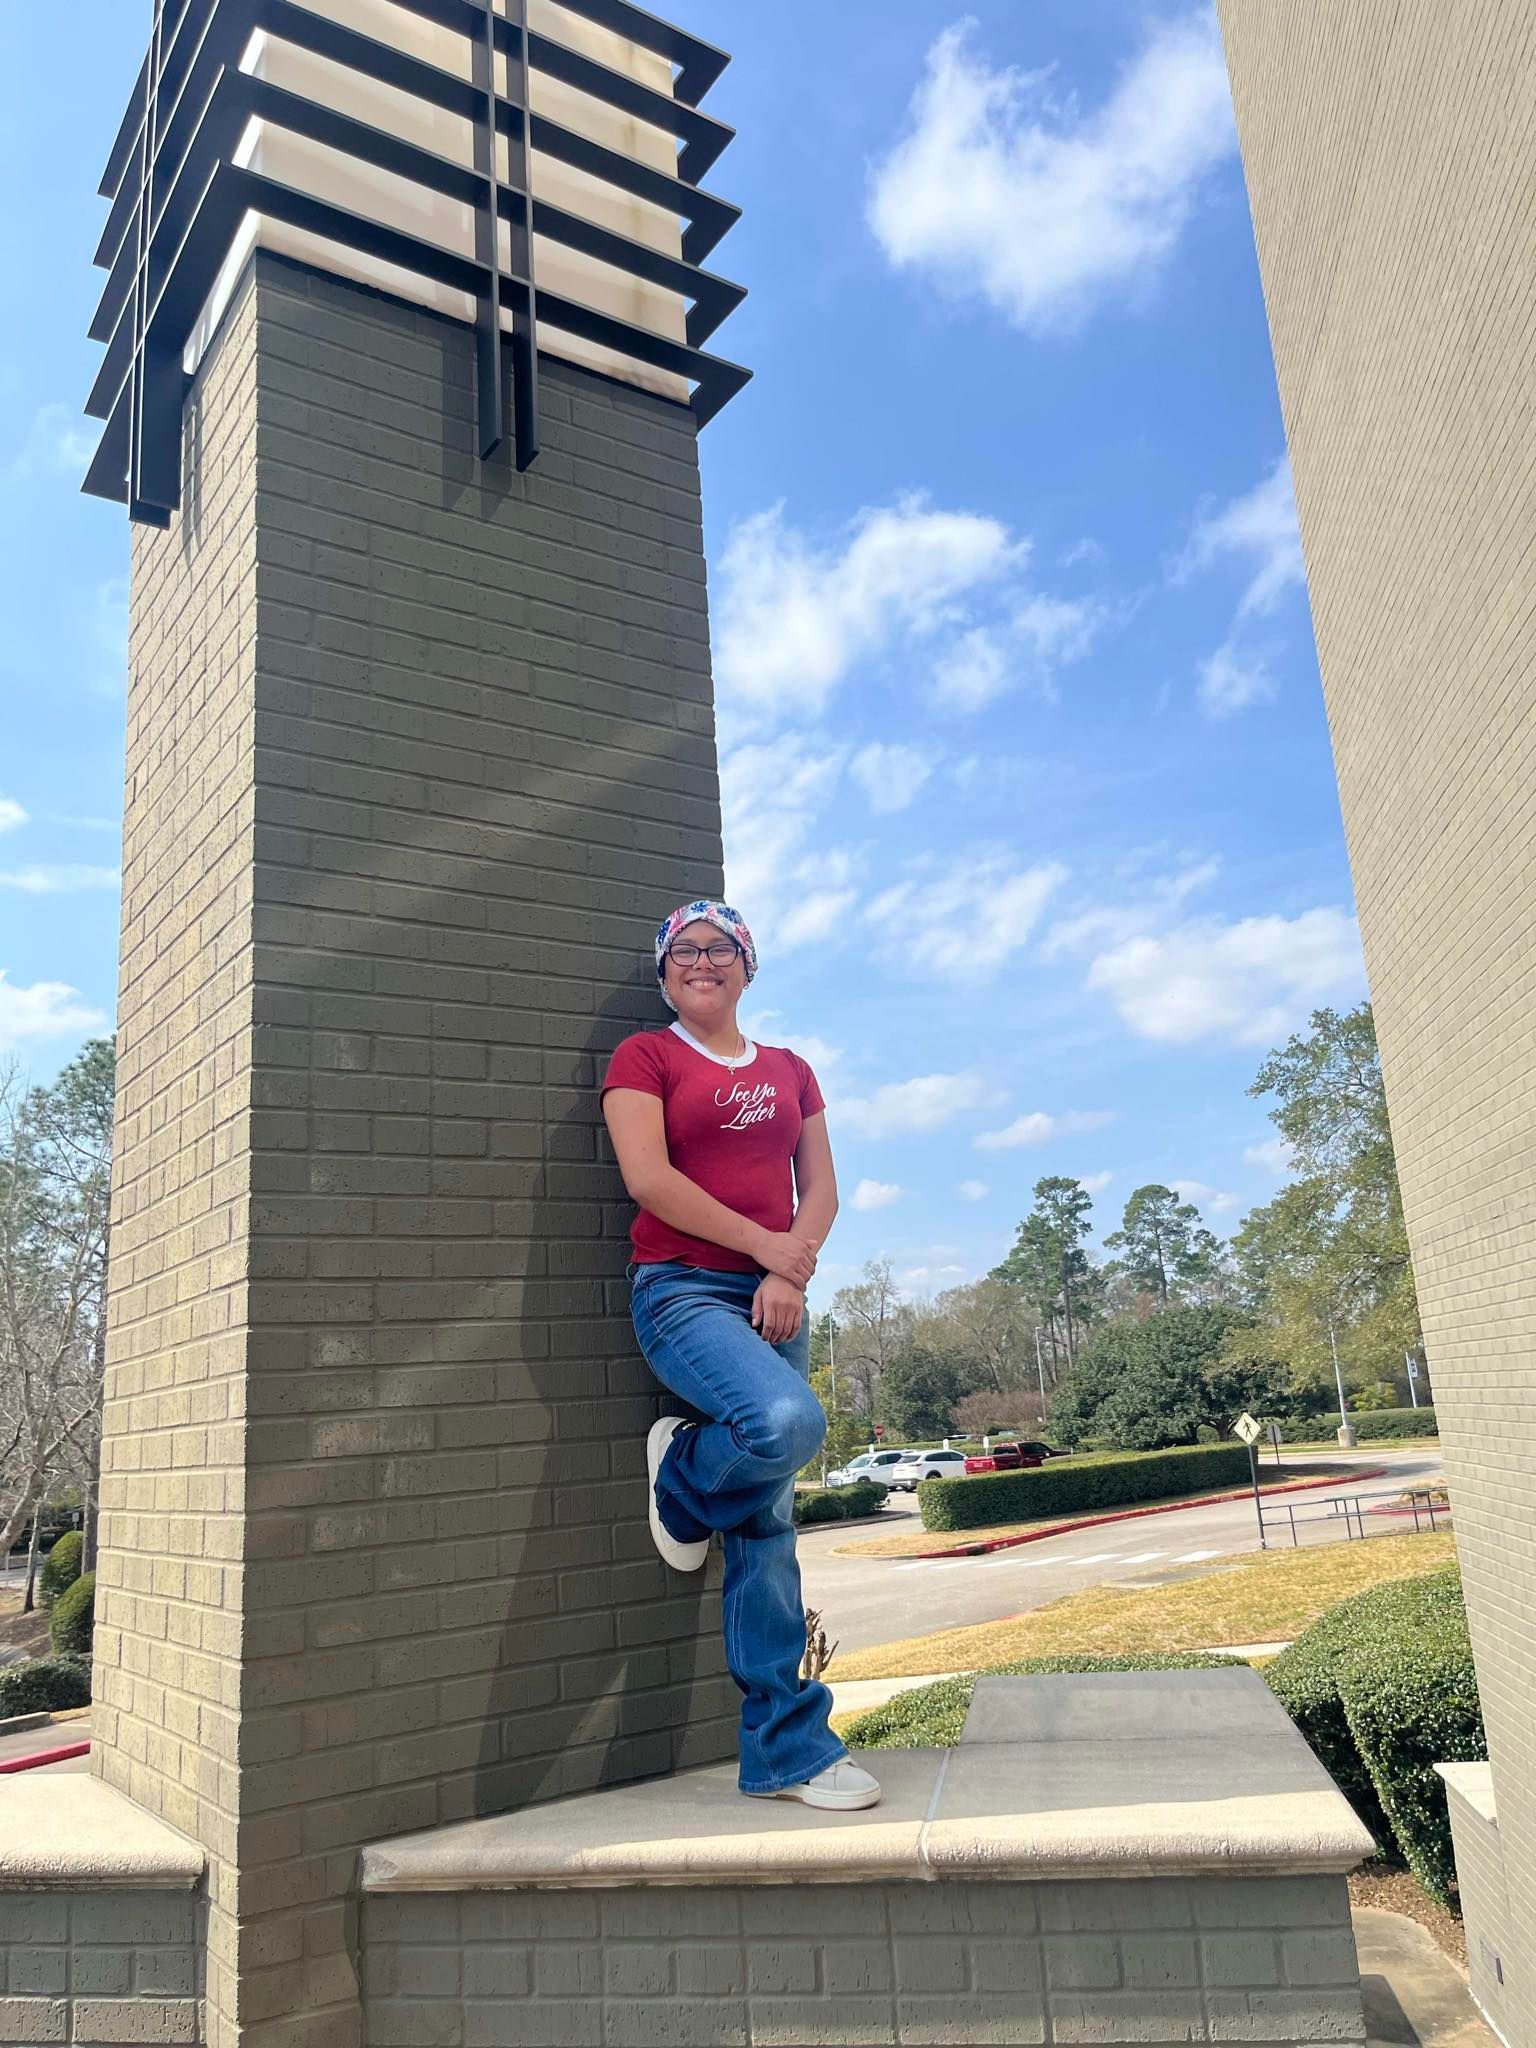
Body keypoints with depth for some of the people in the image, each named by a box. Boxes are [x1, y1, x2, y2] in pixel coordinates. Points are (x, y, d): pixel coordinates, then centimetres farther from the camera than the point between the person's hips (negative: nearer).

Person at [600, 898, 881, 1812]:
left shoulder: (789, 1071, 17)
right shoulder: (644, 1057, 3)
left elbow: (821, 1189, 11)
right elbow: (649, 1178, -9)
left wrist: (791, 1272, -8)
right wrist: (767, 1245, -10)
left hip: (776, 1300, 5)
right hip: (682, 1287, -5)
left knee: (769, 1524, 4)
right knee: (790, 1421, -31)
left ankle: (785, 1749, 12)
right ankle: (684, 1480, 3)